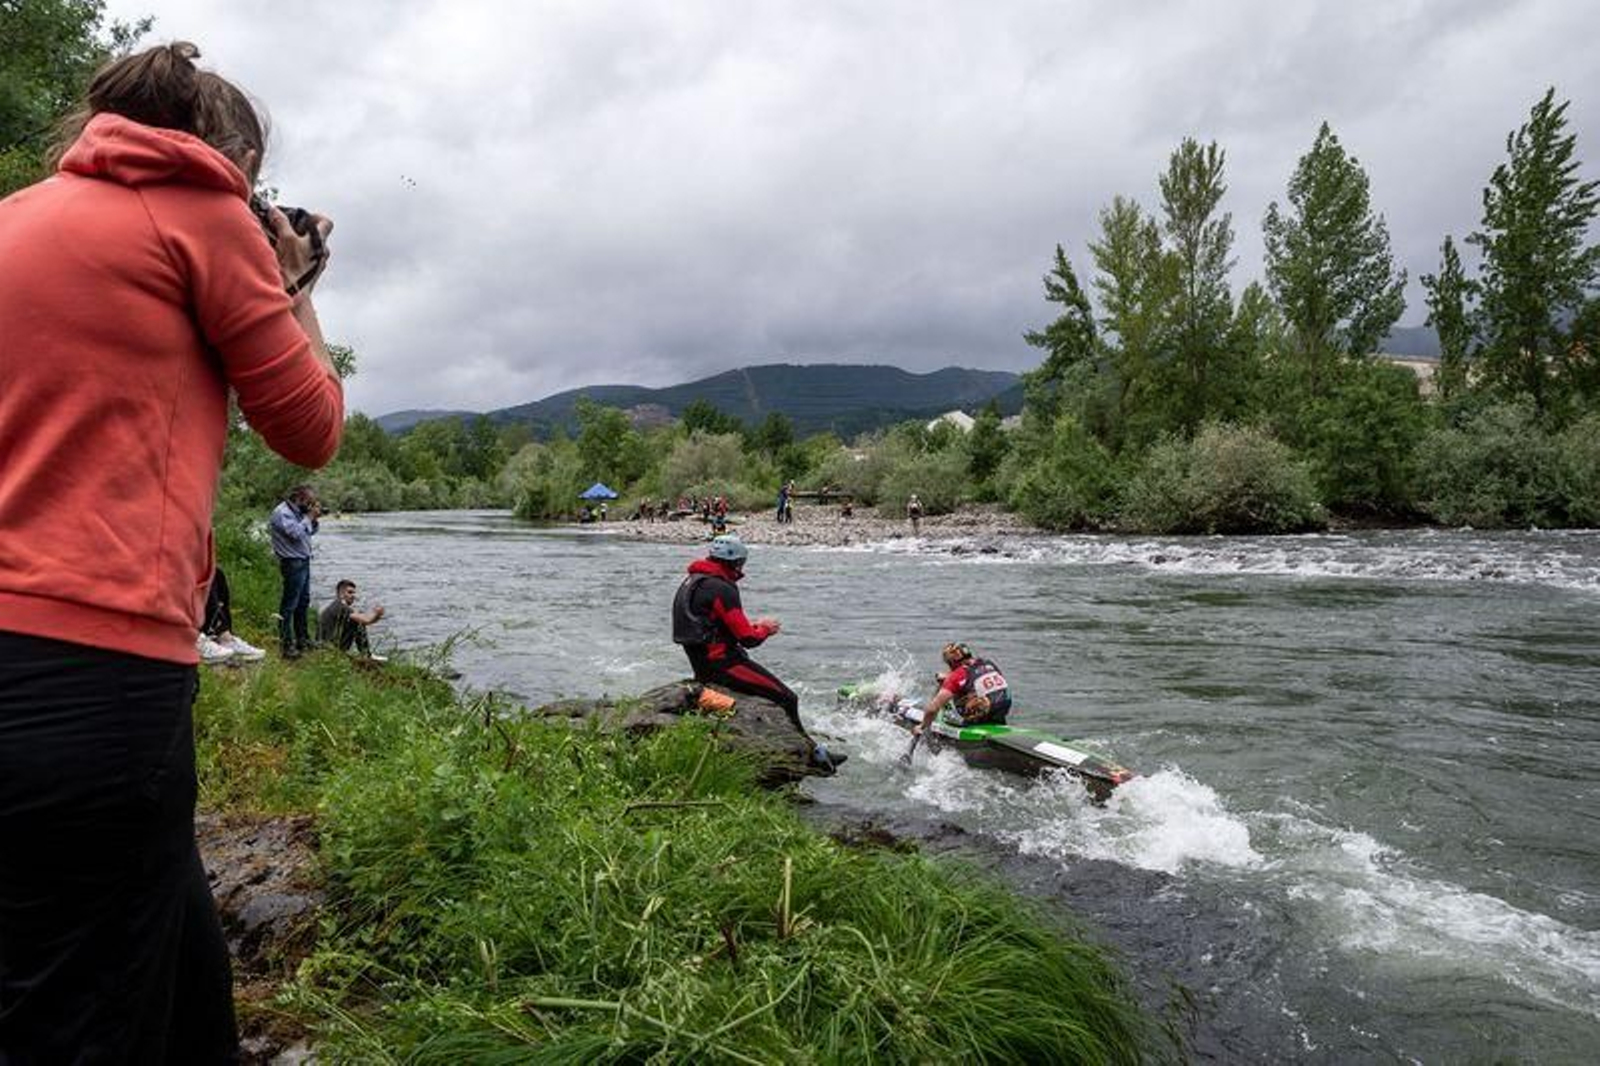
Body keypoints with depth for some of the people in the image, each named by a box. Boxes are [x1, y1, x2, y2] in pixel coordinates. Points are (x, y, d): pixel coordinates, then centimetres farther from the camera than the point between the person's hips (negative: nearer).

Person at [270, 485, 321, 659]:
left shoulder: (297, 512, 14)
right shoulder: (282, 513, -15)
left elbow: (310, 532, 20)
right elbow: (296, 533, -26)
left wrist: (314, 519, 3)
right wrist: (309, 517, -14)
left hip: (303, 561, 10)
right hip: (293, 563, -10)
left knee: (303, 602, 17)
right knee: (289, 604, -7)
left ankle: (302, 640, 28)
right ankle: (286, 645, -5)